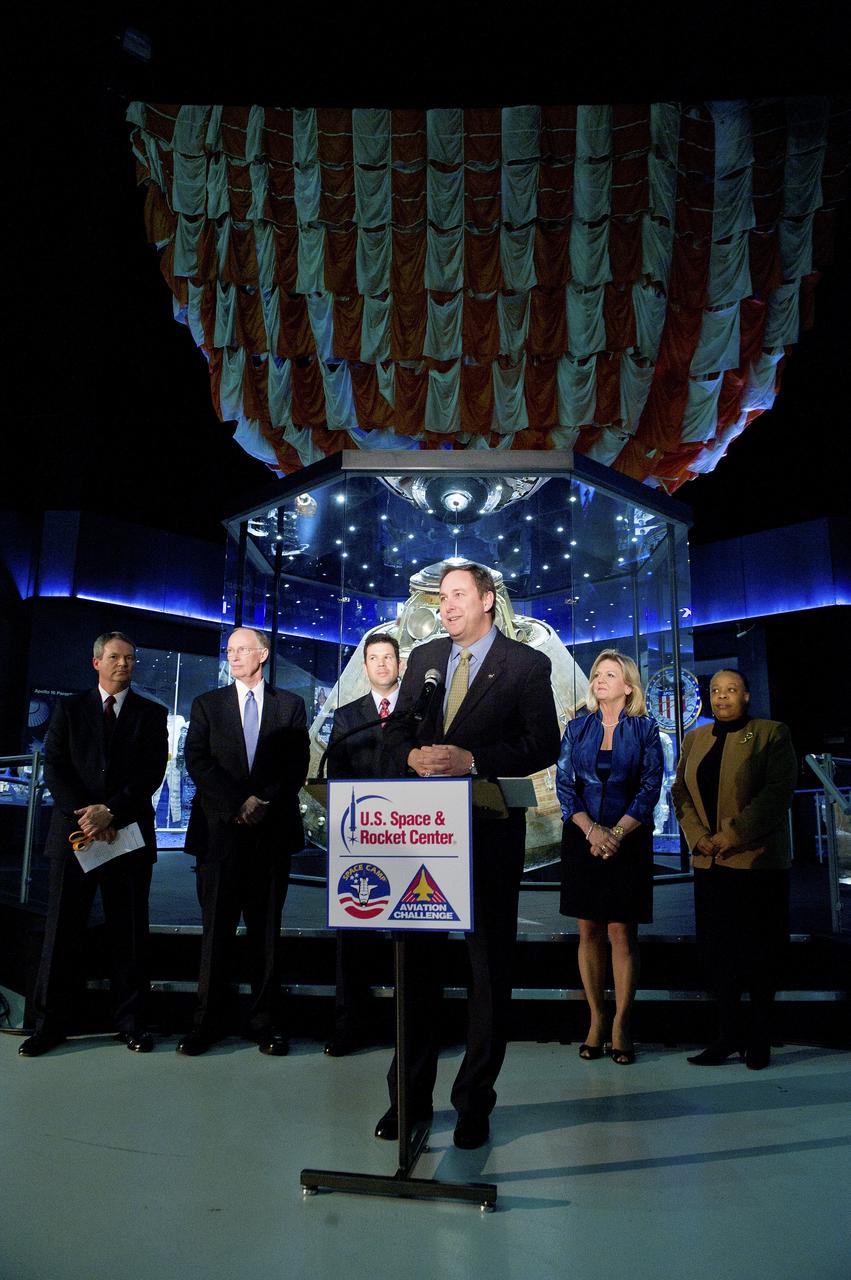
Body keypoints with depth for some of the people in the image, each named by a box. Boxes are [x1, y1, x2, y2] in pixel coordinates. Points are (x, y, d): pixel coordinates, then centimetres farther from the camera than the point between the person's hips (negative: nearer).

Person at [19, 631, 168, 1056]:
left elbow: (152, 773, -2)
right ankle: (51, 1022, 20)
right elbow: (55, 767, 1)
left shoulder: (151, 714, 7)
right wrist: (85, 814, -11)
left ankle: (131, 1022, 16)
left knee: (130, 933, 5)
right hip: (74, 831, 1)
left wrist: (110, 811, -14)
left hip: (129, 834, 0)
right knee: (62, 932, 6)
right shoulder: (69, 708, 9)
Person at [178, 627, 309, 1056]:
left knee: (266, 929, 6)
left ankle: (265, 1021, 14)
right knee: (216, 929, 5)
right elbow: (197, 761, -1)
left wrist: (263, 802, -10)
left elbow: (298, 765, 3)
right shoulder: (207, 704, 10)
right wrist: (238, 804, -10)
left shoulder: (290, 705, 9)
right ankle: (206, 1021, 15)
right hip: (220, 830, 0)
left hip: (273, 831, 0)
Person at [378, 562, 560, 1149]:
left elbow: (544, 745, -10)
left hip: (490, 836, -4)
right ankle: (412, 1095, 28)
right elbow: (397, 731, 11)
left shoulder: (527, 664, -3)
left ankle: (475, 1101, 25)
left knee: (490, 968, 9)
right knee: (417, 962, 12)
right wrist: (413, 756, -11)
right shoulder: (423, 658, 12)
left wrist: (472, 760, -20)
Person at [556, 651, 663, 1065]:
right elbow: (564, 783, 2)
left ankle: (621, 1024, 10)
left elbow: (650, 787, -4)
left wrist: (616, 833, -12)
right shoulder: (577, 728, 7)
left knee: (622, 933, 0)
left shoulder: (644, 729, 1)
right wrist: (592, 830, -11)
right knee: (589, 931, 6)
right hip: (582, 839, 2)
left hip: (629, 840, -2)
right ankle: (596, 1020, 16)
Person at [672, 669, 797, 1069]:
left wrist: (732, 835, -17)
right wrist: (698, 837, -6)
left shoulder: (772, 734, -1)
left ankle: (759, 1037, 19)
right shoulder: (694, 739, 13)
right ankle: (729, 1033, 19)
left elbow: (778, 791, -12)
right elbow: (680, 791, 9)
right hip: (709, 862, 4)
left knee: (759, 952, 5)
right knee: (715, 949, 6)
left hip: (758, 860, -4)